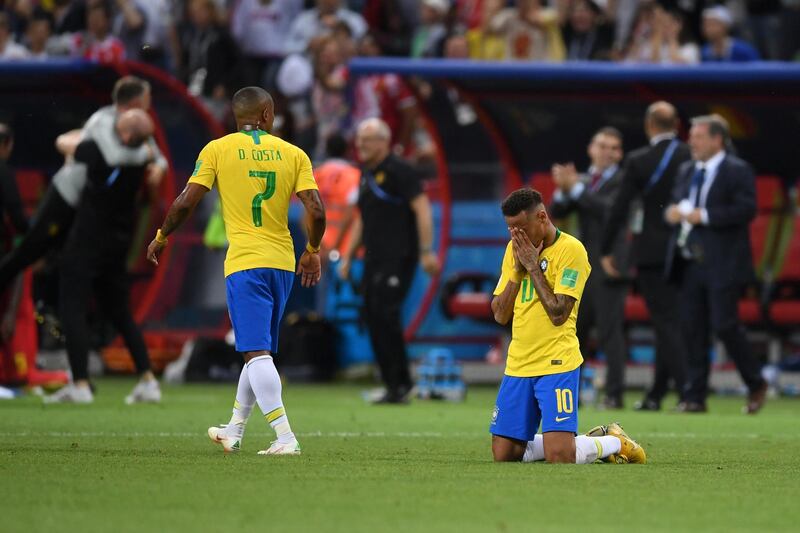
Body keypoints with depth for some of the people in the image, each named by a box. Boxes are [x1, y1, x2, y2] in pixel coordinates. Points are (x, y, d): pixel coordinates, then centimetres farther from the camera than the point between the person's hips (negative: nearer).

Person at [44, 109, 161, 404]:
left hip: (87, 239, -6)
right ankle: (148, 381, 10)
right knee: (120, 313, 15)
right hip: (118, 242, 6)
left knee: (72, 308, -4)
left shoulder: (100, 151, -18)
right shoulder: (140, 160, -2)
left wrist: (85, 132, 17)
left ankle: (80, 385, -12)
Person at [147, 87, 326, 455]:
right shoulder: (293, 154, 5)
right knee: (261, 351, 19)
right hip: (283, 264, 4)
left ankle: (285, 438, -21)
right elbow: (315, 211, -3)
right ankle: (234, 431, 31)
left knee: (256, 353, -9)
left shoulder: (217, 150, -1)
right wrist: (312, 251, 14)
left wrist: (161, 238, 12)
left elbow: (185, 203, -5)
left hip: (244, 262, -4)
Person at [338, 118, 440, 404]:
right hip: (374, 259, 9)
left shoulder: (398, 171, -8)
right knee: (372, 316, 3)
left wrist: (426, 251, -20)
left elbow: (422, 208, -14)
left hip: (398, 258, -9)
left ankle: (400, 383, -10)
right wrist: (347, 257, 24)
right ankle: (393, 386, 8)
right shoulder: (366, 174, 18)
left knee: (385, 313, -16)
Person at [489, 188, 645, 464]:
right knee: (503, 454, 1)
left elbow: (558, 314, -17)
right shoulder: (515, 249, 10)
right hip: (518, 365, 7)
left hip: (556, 364, -7)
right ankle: (590, 440, 20)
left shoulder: (571, 249, -10)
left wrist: (533, 267, -14)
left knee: (559, 457, -18)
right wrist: (517, 270, -5)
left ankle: (615, 442, 13)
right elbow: (500, 315, 7)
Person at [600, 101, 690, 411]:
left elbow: (619, 208, -8)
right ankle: (656, 393, 17)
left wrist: (606, 250, 0)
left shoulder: (638, 161, -8)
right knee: (669, 321, 12)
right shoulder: (692, 158, 0)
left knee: (666, 323, -4)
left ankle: (687, 388, -17)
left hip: (651, 252, -4)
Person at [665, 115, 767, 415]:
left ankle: (756, 385, 10)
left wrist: (703, 216, -20)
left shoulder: (738, 172, -6)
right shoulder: (687, 171, 17)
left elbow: (746, 210, -16)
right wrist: (673, 212, -3)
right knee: (692, 328, 4)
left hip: (723, 266, -7)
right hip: (691, 263, 7)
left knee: (725, 325, -9)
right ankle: (695, 396, 8)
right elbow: (675, 202, 22)